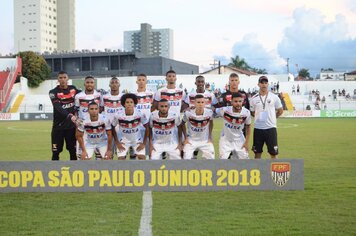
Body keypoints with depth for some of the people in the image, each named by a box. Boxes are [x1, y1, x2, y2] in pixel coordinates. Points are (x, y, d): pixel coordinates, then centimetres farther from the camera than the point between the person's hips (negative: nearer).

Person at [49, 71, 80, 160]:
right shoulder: (54, 92, -8)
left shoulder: (73, 89, 4)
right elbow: (58, 108, -23)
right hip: (58, 126, -3)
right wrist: (70, 116, -39)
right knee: (56, 151, 2)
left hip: (72, 125, 3)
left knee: (73, 150, 7)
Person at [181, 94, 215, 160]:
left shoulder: (209, 112, -18)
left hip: (205, 141, 1)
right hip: (191, 140, -1)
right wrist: (186, 138, -2)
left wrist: (210, 137, 2)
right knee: (187, 159, -9)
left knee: (211, 158, -1)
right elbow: (182, 124, -2)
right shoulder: (188, 113, -22)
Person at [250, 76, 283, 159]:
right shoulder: (254, 98, 3)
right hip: (258, 128, 1)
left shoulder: (274, 97, 0)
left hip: (271, 128, -1)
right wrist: (259, 117, 6)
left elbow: (280, 111, 10)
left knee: (273, 153, 2)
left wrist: (271, 118, 8)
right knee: (257, 152, 8)